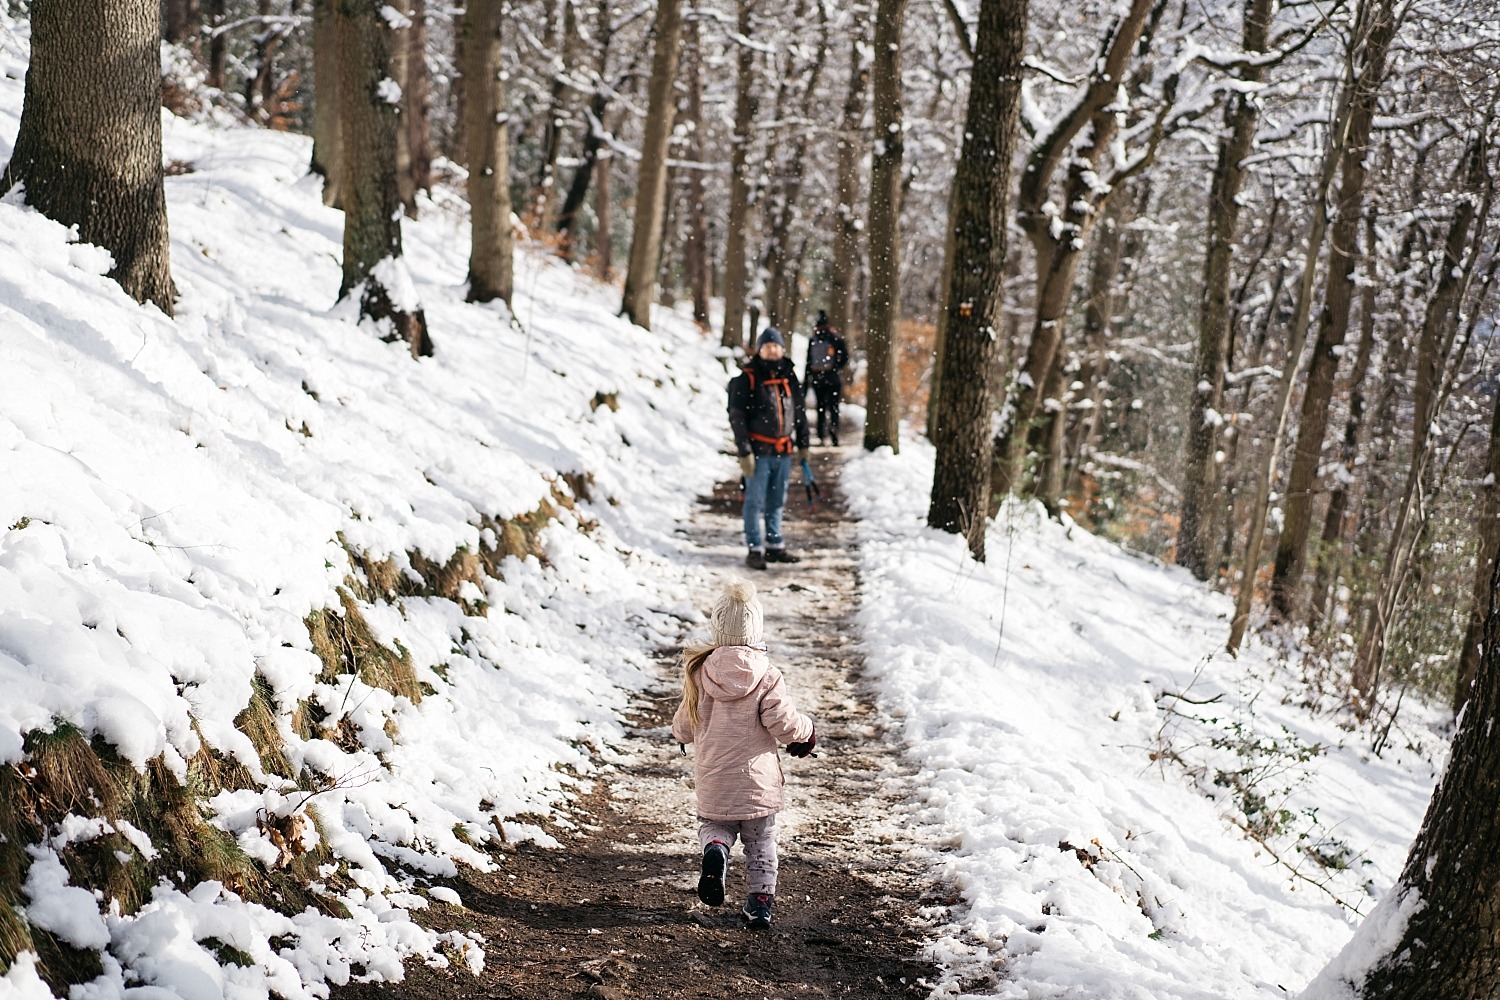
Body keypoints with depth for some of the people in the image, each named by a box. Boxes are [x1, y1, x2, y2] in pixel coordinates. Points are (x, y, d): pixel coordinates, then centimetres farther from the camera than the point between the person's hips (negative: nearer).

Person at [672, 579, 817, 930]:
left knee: (712, 825, 22)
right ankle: (760, 901, 16)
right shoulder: (766, 678, -13)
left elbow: (684, 727, 2)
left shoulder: (699, 674, -6)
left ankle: (715, 849, -9)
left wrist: (683, 733, 25)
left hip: (712, 782, 1)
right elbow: (784, 723, -15)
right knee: (760, 842, 16)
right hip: (758, 780, -1)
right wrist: (807, 731, 6)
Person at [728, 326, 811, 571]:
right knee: (755, 502, -2)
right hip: (759, 451, -5)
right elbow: (737, 417, -9)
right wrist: (744, 452, -13)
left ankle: (775, 546, 22)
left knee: (777, 502, 12)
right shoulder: (747, 378, -7)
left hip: (783, 451, 5)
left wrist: (803, 444, 16)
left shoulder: (789, 376, 9)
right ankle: (754, 549, 4)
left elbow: (799, 412, 17)